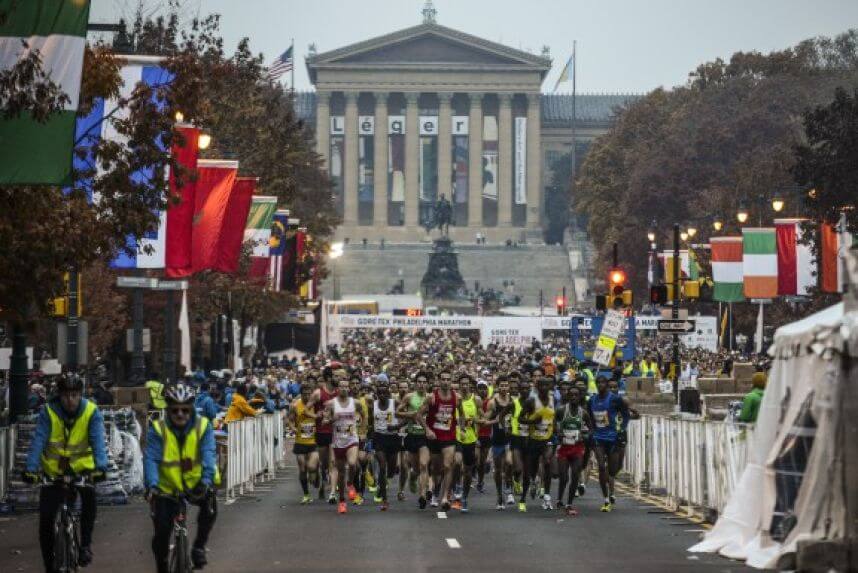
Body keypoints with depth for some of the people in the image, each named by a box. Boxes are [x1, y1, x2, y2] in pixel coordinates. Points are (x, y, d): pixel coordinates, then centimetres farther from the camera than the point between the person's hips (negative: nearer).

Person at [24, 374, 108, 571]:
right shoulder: (48, 411, -15)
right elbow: (38, 441, -24)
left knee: (89, 495, -31)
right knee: (46, 520, -5)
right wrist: (31, 469, -38)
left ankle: (86, 543, -15)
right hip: (53, 470, 1)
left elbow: (98, 441, -25)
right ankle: (50, 565, 12)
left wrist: (100, 466, -42)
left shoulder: (91, 412, -14)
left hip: (82, 467, -1)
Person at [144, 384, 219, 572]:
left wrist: (206, 480, -38)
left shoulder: (203, 426, -9)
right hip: (167, 488, 0)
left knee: (210, 504, -29)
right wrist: (152, 485, -38)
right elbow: (151, 459, -20)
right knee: (161, 532, -5)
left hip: (196, 485, 0)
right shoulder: (158, 430, -10)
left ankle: (199, 547, -7)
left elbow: (209, 455, -21)